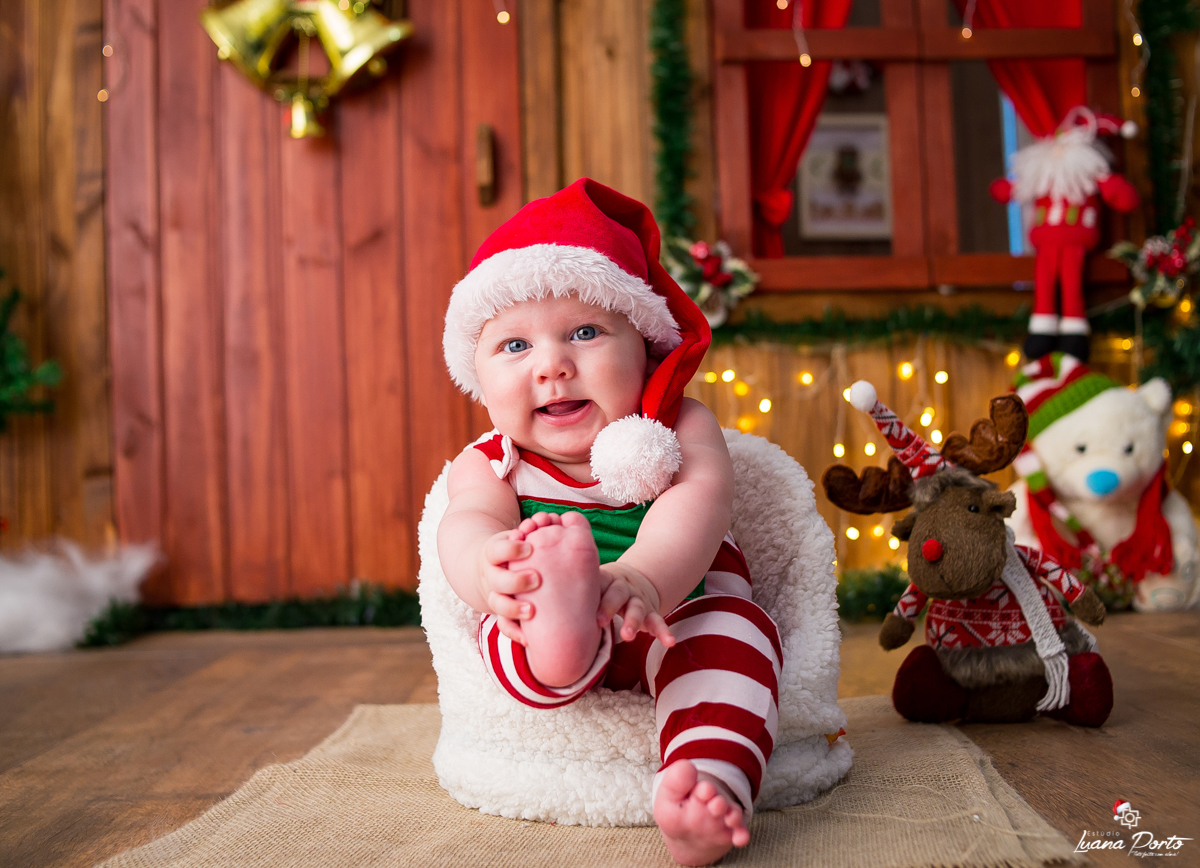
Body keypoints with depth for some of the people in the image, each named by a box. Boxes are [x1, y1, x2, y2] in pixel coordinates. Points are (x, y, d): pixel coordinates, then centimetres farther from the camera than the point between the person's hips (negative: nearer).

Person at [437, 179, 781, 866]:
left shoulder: (678, 428, -4)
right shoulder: (488, 464, -2)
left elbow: (697, 500, -24)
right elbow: (465, 525, -23)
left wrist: (642, 578, -48)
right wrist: (491, 566, -51)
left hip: (677, 618, 0)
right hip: (555, 676, 1)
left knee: (732, 629, -31)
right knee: (502, 628, -29)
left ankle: (712, 784, -48)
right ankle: (557, 633, -61)